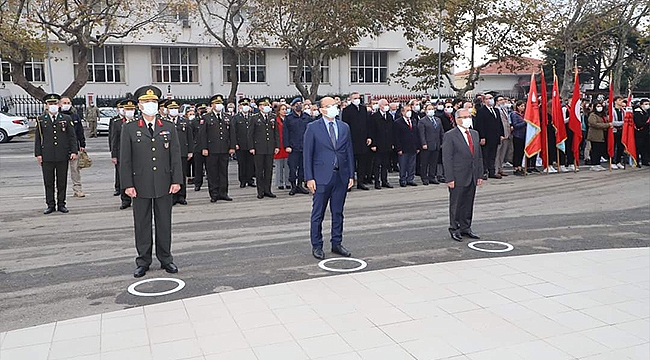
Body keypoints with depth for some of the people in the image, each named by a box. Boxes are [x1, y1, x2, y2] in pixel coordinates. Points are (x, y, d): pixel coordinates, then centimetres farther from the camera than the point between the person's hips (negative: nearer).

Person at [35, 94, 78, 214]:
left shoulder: (66, 119, 6)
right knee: (48, 182, 4)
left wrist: (73, 151, -3)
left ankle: (61, 204, 14)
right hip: (47, 157, 0)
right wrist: (38, 154, 1)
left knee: (62, 182, 5)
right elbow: (38, 138, 7)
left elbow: (72, 136, 6)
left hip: (63, 156, 0)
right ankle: (50, 205, 12)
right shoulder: (40, 119, 6)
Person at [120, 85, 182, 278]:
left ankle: (166, 259, 21)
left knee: (164, 223, 9)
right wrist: (127, 184, -7)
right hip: (141, 185, -1)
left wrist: (176, 180, -2)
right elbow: (124, 159, 0)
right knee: (142, 224, 7)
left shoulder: (169, 127, 7)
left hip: (164, 184, 1)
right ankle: (143, 261, 18)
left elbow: (176, 156, 5)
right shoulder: (129, 128, 2)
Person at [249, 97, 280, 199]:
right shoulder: (255, 118, 0)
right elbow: (250, 134, 0)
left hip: (270, 148, 3)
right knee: (259, 170, 2)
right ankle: (260, 191, 9)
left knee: (269, 170, 6)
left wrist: (277, 146, 5)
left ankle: (267, 190, 15)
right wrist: (251, 147, -7)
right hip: (258, 148, -3)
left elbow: (276, 133, 12)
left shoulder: (273, 117, 10)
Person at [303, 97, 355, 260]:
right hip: (322, 177, -4)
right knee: (318, 213, 3)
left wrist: (351, 175, 6)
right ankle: (316, 246, 14)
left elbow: (349, 152, 12)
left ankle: (337, 243, 23)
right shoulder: (313, 128, -2)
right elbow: (308, 154, -4)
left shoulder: (344, 127, 10)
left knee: (338, 212, 11)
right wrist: (309, 178, -9)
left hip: (341, 176, 4)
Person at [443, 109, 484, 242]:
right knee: (456, 204, 3)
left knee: (468, 204, 12)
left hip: (472, 177, 6)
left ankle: (465, 228, 24)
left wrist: (480, 175, 10)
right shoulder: (450, 135, -8)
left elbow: (479, 156, 16)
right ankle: (454, 229, 14)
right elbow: (447, 159, -11)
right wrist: (450, 179, -16)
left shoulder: (475, 134, 13)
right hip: (458, 177, -6)